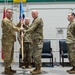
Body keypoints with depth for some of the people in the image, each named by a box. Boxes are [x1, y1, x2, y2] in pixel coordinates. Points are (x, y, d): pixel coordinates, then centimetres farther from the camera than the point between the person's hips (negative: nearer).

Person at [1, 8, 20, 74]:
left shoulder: (10, 21, 23)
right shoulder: (5, 20, -10)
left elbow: (15, 26, 21)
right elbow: (12, 28, -19)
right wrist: (19, 29, -9)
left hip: (11, 40, 10)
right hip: (7, 40, -10)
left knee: (10, 55, 14)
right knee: (7, 55, -7)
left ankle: (9, 68, 22)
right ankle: (6, 69, -1)